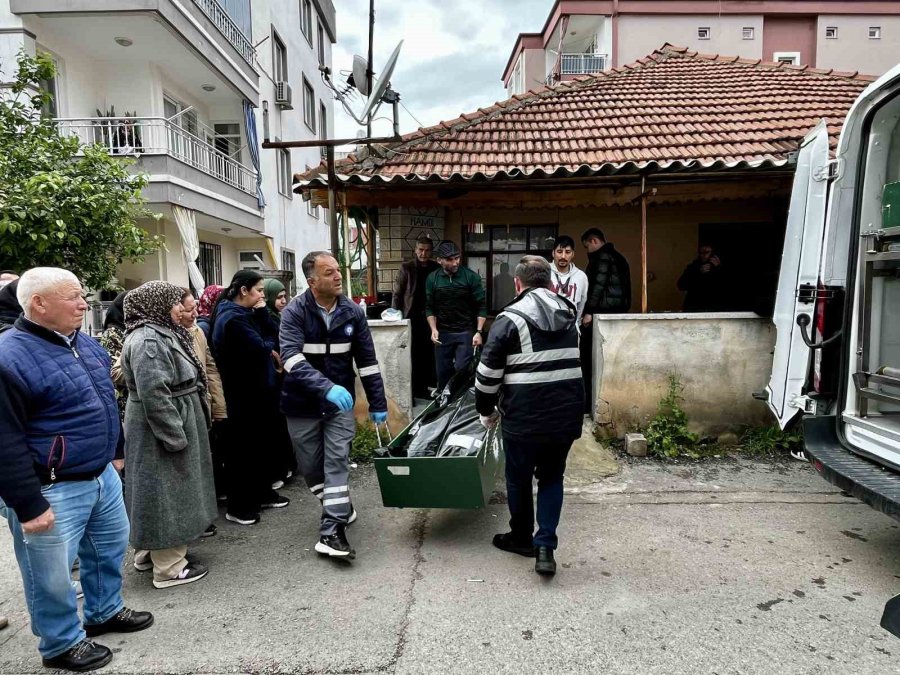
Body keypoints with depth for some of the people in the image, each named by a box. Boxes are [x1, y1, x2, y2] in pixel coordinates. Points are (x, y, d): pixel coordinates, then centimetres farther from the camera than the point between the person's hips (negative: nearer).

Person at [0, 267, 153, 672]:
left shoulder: (84, 342, 6)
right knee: (52, 575, 10)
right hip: (53, 489, -8)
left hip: (102, 475, 8)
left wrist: (115, 452, 21)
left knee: (110, 546, 23)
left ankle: (105, 612, 44)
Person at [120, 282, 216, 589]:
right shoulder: (147, 341, -21)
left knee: (166, 491, 19)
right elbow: (154, 395, -28)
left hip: (171, 426, 11)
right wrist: (175, 436, -25)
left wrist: (180, 431, 22)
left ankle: (147, 552, 34)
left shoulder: (161, 334, 13)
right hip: (162, 430, -11)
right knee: (167, 492, -1)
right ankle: (168, 567, 10)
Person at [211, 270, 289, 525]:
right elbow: (259, 349, -23)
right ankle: (237, 506, 12)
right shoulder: (233, 318, -19)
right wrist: (270, 347, -7)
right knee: (244, 447, 0)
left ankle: (262, 493, 32)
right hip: (246, 394, -10)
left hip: (259, 390, 10)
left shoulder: (246, 313, 12)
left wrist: (262, 312, -3)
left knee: (263, 444, 18)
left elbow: (274, 338, 8)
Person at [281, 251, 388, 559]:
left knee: (337, 461, -6)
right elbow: (291, 358, -28)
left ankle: (332, 531, -1)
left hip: (340, 402, 1)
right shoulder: (294, 312, -14)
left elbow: (367, 360, 2)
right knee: (310, 466, 10)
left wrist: (378, 403, 2)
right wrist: (326, 387, -42)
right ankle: (341, 507, 35)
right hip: (303, 403, -1)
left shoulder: (353, 312, -4)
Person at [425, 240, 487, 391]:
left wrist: (478, 332, -13)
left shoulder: (471, 276, -7)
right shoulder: (432, 279, 1)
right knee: (443, 372, 8)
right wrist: (433, 329, -8)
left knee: (462, 371, -6)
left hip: (466, 332, -2)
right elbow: (430, 308, 6)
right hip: (442, 333, 2)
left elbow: (481, 306, -5)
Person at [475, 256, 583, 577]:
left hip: (524, 417, -4)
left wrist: (486, 411, 6)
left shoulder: (510, 318, -9)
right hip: (567, 415, 5)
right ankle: (545, 546, 10)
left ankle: (522, 537, 34)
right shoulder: (569, 315, 9)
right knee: (552, 477, 18)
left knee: (519, 478, 16)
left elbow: (488, 373, -8)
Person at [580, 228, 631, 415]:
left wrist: (589, 312, -18)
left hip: (601, 314, -9)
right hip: (617, 312, 9)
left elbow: (598, 285, -17)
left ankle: (589, 404, -2)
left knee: (589, 358, -4)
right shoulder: (617, 257, 21)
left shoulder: (602, 256, -7)